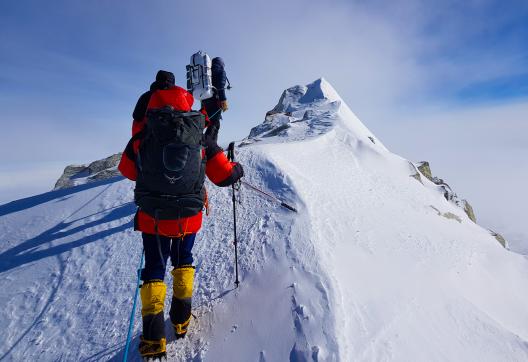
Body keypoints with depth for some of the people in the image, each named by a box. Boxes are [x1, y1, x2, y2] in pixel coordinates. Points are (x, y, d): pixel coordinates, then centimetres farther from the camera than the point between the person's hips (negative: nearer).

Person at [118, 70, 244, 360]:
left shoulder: (141, 138, -10)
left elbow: (128, 171, 7)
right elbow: (224, 175, -9)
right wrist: (237, 170, 13)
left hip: (152, 216, 0)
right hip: (189, 216, 0)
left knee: (154, 268, 18)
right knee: (183, 260, 25)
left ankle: (153, 338, 17)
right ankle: (181, 319, 34)